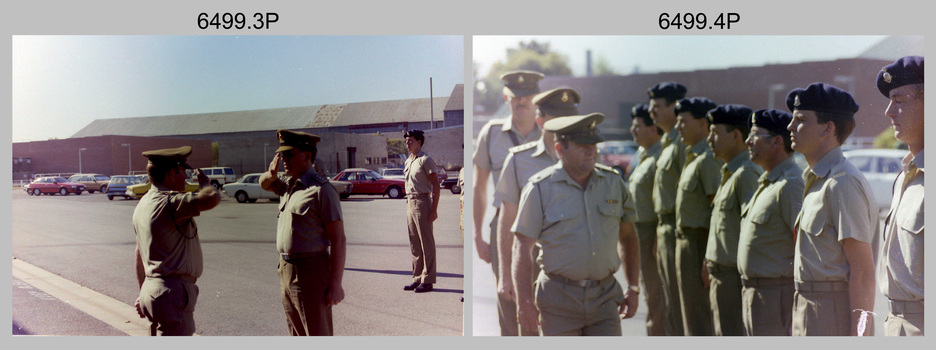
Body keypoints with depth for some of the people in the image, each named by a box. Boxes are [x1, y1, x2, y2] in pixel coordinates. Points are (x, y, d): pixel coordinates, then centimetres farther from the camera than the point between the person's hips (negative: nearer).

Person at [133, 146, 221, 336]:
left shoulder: (143, 204, 15)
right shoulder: (169, 203, -18)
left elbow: (138, 254, 21)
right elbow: (212, 198, -33)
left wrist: (143, 293, 28)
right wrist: (204, 182, -9)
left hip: (151, 288, 10)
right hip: (173, 292, -10)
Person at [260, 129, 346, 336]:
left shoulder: (321, 189, -15)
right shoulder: (288, 184, 10)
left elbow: (338, 239, -17)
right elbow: (264, 184, 33)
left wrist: (335, 285, -20)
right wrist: (271, 174, 6)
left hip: (311, 272, -9)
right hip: (286, 270, 9)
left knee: (318, 334, -2)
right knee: (297, 335, 17)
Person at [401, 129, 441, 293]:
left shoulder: (425, 160, -9)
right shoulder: (407, 162, 16)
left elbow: (435, 185, -12)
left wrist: (434, 209, -18)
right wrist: (409, 204, 14)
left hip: (422, 202, -9)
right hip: (410, 202, 9)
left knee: (427, 244, -4)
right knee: (414, 244, 12)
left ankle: (427, 280, 0)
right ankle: (417, 278, 19)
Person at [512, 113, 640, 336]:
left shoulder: (614, 182, 5)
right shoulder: (540, 189, -6)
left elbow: (628, 237, 15)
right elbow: (522, 248, -7)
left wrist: (633, 288, 12)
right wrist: (524, 302, -12)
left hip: (604, 296, 3)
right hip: (559, 299, -3)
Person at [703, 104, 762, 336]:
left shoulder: (746, 174, -16)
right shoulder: (728, 173, 15)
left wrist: (747, 278, -22)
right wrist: (709, 264, 21)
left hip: (734, 275, -10)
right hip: (720, 275, 10)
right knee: (723, 335, 17)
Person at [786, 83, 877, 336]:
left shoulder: (843, 184, -17)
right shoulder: (816, 180, 12)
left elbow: (863, 271, -20)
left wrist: (859, 334, -21)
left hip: (835, 314, -9)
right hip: (807, 308, 9)